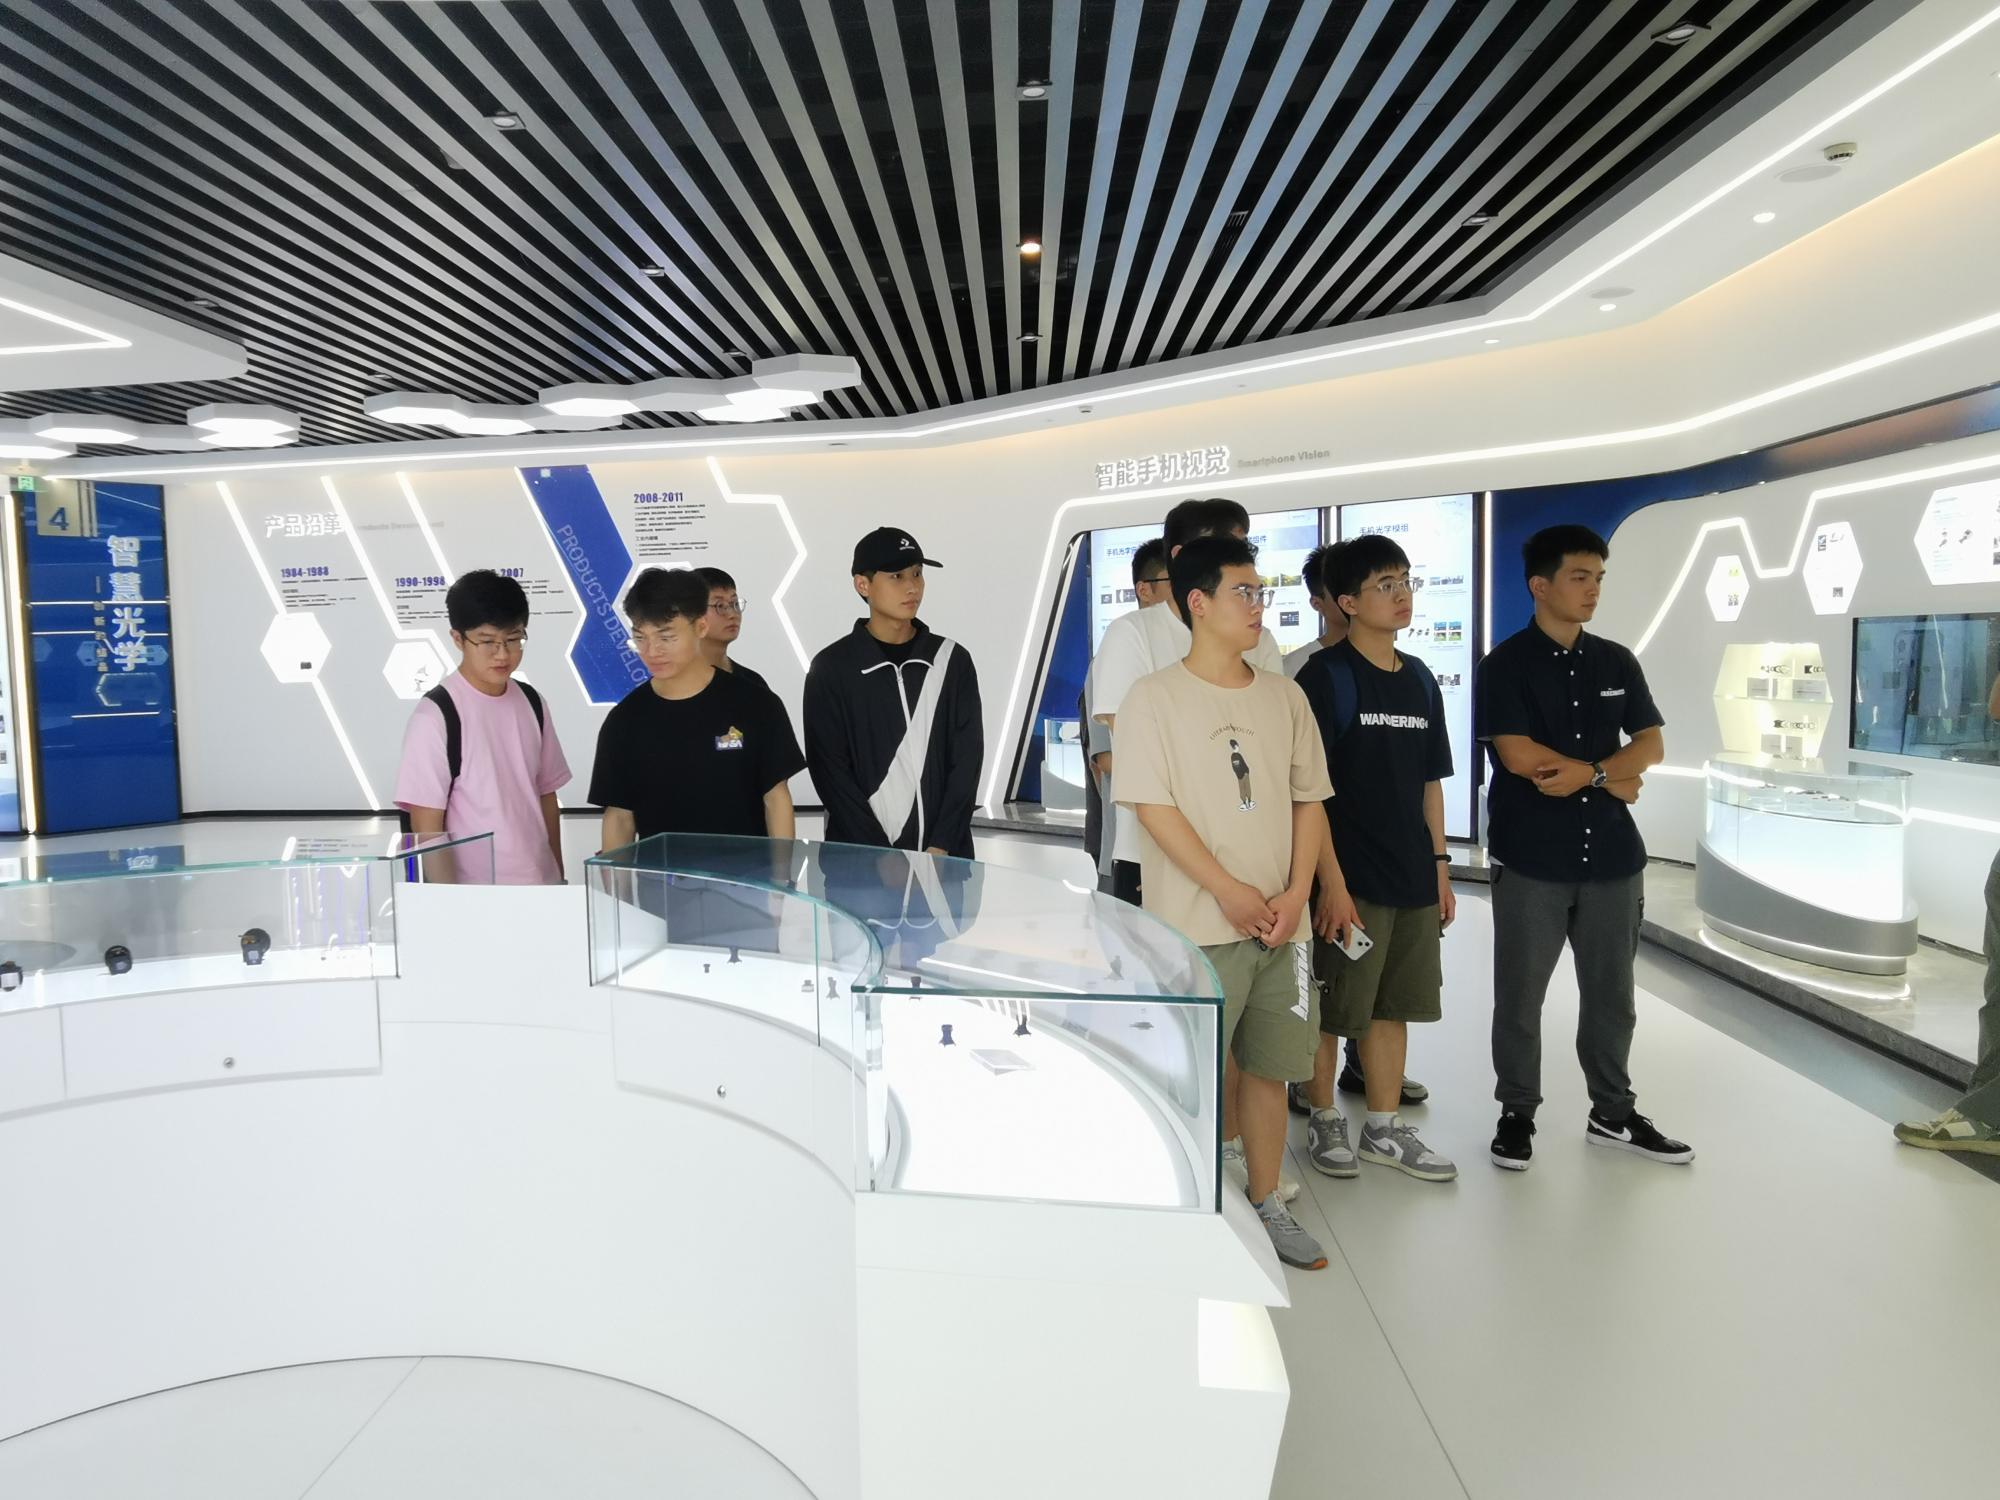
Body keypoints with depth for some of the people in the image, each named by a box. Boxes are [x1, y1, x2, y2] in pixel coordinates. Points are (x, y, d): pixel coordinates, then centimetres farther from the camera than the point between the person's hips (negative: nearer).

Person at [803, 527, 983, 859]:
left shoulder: (952, 661, 5)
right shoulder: (832, 669, -1)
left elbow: (967, 760, 2)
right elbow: (830, 770, -5)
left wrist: (941, 848, -9)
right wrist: (882, 857, -12)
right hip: (860, 859, -2)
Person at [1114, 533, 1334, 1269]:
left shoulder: (1284, 696, 8)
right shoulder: (1153, 697, -7)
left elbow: (1309, 800, 9)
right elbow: (1154, 808, -12)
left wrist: (1295, 894, -3)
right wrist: (1229, 892, -14)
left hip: (1279, 922, 5)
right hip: (1196, 926, -4)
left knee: (1268, 1068, 13)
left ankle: (1265, 1204, 29)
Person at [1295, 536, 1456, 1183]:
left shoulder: (1420, 680, 11)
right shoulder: (1325, 676, -10)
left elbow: (1430, 782, 16)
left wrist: (1439, 867, 12)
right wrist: (1331, 882, -19)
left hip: (1412, 878, 7)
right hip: (1349, 878, -6)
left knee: (1393, 1005, 15)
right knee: (1330, 1009, 5)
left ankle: (1385, 1128, 28)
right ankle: (1323, 1120, 24)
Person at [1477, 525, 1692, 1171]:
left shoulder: (1617, 663, 11)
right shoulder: (1507, 665, -5)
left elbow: (1651, 744, 5)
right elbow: (1518, 755, -15)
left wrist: (1585, 772, -14)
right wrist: (1610, 778, -8)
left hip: (1611, 853, 5)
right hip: (1531, 859, -4)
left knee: (1611, 994, 14)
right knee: (1520, 996, 5)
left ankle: (1613, 1113, 29)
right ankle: (1517, 1114, 21)